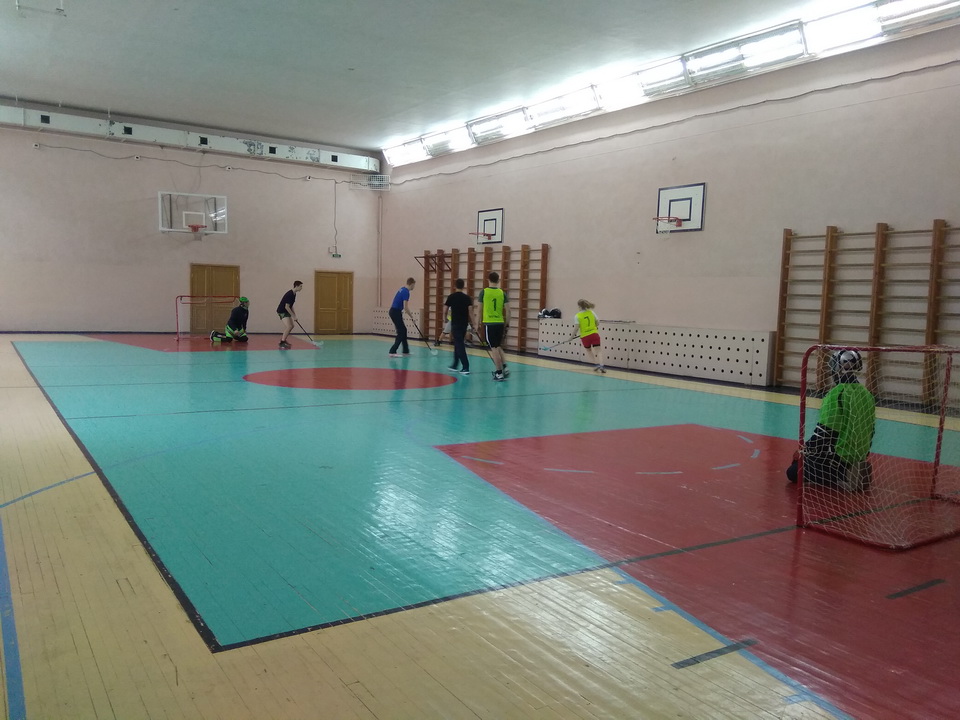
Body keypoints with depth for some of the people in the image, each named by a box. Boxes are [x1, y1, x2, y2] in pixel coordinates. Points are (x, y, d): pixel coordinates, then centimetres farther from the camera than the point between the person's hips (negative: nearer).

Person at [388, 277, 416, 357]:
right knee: (401, 332, -6)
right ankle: (392, 351, -9)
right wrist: (412, 317, -9)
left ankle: (405, 350, 21)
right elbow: (405, 307, -19)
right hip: (396, 312, -9)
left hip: (394, 311, 9)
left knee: (403, 330, 15)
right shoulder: (406, 292, -16)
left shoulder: (403, 289, 13)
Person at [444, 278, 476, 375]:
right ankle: (455, 365, 26)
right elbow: (470, 311, -8)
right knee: (458, 344, 18)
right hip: (464, 323, 4)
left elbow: (446, 310, 3)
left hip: (455, 323, -4)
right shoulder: (467, 297, -1)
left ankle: (466, 367, -14)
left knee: (459, 345, -5)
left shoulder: (451, 297, -5)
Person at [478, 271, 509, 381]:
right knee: (498, 346, 21)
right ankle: (504, 368, 12)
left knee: (494, 348, 1)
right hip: (500, 323, 3)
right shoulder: (502, 293, 2)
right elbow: (508, 311, 2)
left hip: (489, 323, -3)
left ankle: (499, 373, 2)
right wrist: (507, 324, 12)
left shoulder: (484, 292, -4)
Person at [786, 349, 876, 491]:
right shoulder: (867, 394, 5)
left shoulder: (836, 393, -19)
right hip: (858, 456, 8)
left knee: (794, 472, 1)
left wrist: (806, 450, -6)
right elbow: (870, 430, 13)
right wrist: (861, 454, 25)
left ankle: (840, 478, -7)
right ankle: (856, 471, 14)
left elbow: (825, 430, -21)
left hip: (838, 457, -8)